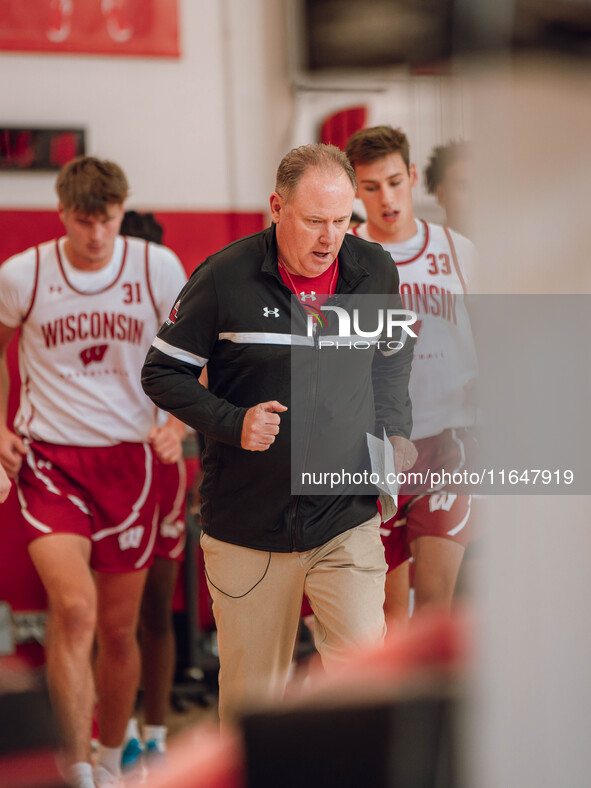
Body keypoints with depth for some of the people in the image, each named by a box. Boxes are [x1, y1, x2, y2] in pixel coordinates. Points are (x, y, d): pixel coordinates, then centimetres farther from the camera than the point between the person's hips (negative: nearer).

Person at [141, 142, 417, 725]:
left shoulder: (375, 272, 2)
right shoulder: (224, 278, -9)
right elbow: (162, 373, -1)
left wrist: (394, 432, 6)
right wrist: (233, 423, -15)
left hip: (347, 519, 2)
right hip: (246, 526, -1)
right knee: (252, 689, 8)